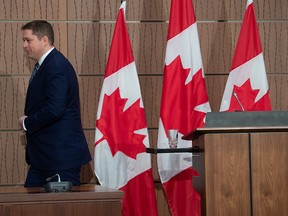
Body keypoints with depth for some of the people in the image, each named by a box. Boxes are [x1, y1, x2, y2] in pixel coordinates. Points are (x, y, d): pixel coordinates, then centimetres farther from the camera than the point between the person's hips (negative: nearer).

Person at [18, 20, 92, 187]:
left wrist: (27, 123, -13)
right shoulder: (45, 65, 16)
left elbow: (54, 109, -26)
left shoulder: (57, 66, -17)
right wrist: (28, 121, 3)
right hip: (44, 155, 10)